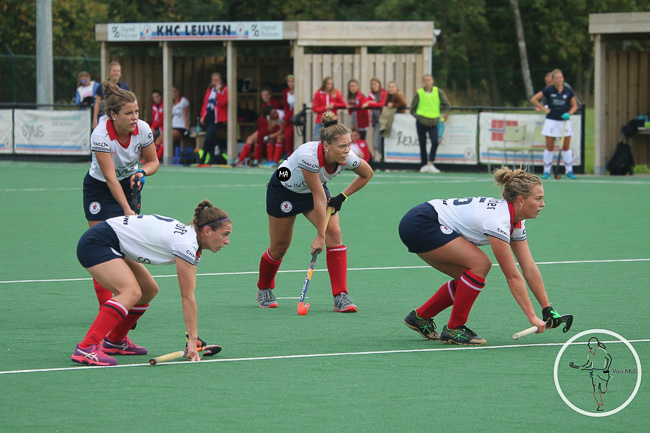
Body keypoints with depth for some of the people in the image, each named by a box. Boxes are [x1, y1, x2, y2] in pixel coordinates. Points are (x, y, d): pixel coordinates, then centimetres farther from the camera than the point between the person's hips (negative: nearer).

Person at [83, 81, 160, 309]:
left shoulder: (143, 129, -19)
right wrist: (126, 209, -39)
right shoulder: (101, 136, -30)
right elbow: (110, 178, -32)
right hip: (99, 188, -3)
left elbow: (153, 161, -2)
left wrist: (142, 173, -25)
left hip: (130, 184, 3)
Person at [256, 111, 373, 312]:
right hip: (284, 189, -4)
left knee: (334, 232, -18)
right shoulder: (309, 156, -41)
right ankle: (264, 290, 36)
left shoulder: (347, 158, -26)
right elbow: (319, 197, -37)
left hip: (314, 188, 4)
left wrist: (342, 197, -8)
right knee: (279, 247, 6)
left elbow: (367, 173, -2)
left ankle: (341, 297, -17)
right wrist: (320, 236, -31)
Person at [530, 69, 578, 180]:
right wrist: (544, 109, -5)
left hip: (565, 122, 1)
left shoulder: (568, 92, 1)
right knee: (549, 147, 0)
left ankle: (569, 171, 10)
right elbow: (534, 99, 2)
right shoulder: (549, 91, -3)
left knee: (566, 147, 3)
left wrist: (569, 113, -9)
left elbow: (574, 106, 10)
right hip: (551, 121, -1)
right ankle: (547, 171, 7)